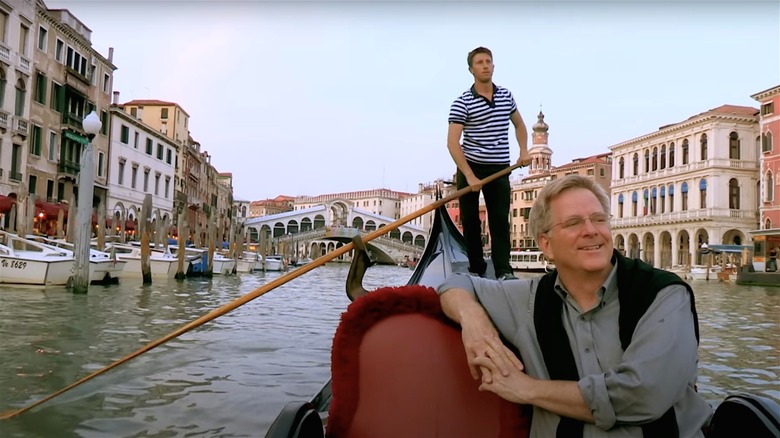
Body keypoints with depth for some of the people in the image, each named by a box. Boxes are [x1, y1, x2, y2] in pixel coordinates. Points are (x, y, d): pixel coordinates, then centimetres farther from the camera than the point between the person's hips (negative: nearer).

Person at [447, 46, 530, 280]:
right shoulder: (462, 102, -9)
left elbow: (519, 124, 23)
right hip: (470, 167, -2)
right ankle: (476, 269, 16)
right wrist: (470, 176, -23)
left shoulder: (506, 96, 6)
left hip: (499, 169, 2)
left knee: (500, 221, -3)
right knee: (470, 221, 5)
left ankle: (503, 270, -3)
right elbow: (452, 143, -16)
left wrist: (524, 151, 6)